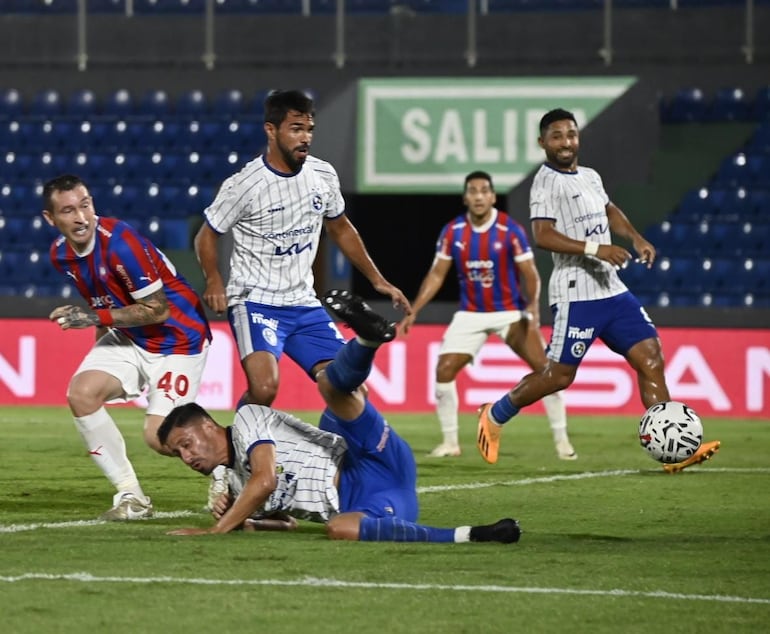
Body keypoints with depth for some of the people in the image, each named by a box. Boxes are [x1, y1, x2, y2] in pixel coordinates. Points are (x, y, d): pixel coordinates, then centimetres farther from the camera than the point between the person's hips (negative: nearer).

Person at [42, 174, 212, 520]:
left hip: (177, 336, -7)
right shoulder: (60, 255, -2)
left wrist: (96, 318, -25)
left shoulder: (120, 244, -27)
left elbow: (157, 309, -22)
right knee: (81, 393, -16)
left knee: (159, 436, -16)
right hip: (128, 338, 7)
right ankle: (130, 496, -5)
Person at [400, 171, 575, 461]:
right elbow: (436, 275, 3)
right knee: (444, 370, -9)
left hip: (511, 312, -2)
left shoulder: (511, 230, -12)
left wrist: (533, 305, -27)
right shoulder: (452, 232, -4)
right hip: (470, 315, 2)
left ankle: (561, 440, -3)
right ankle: (450, 442, 6)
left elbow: (529, 274, -9)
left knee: (545, 368, -13)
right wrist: (413, 311, -3)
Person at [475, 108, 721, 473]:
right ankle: (495, 415, 21)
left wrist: (636, 238, 19)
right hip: (575, 294, -8)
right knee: (560, 375, -3)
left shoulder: (590, 177, 17)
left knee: (650, 358, -3)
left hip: (611, 289, 8)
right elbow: (542, 235, -22)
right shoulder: (547, 182, -9)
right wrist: (595, 248, -27)